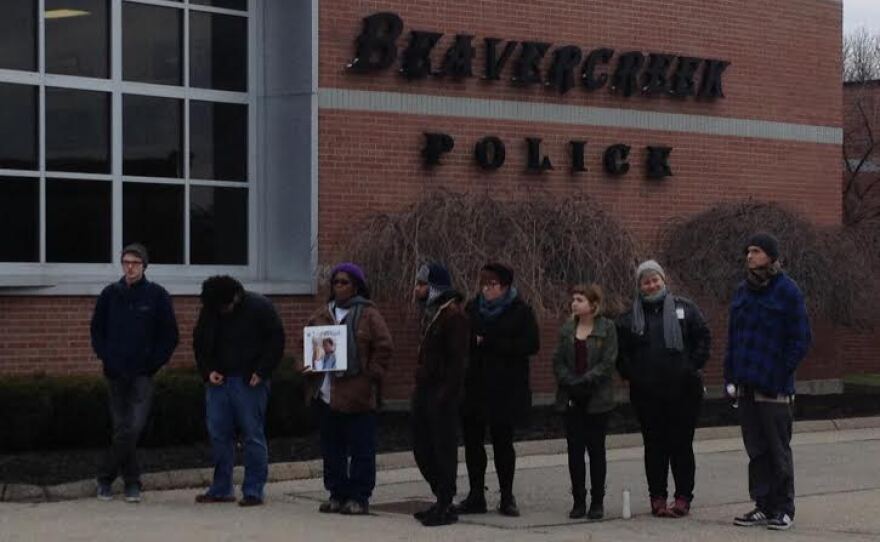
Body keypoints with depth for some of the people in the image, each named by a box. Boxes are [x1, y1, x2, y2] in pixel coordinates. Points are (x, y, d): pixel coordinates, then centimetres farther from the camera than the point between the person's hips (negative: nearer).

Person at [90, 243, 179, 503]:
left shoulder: (157, 295, -1)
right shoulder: (110, 294, 5)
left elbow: (170, 336, 3)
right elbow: (97, 330, 12)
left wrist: (153, 364, -5)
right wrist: (106, 359, 0)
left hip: (143, 374, -2)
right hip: (116, 374, 2)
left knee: (133, 428, -12)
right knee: (122, 428, 5)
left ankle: (105, 477, -1)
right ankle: (131, 482, 15)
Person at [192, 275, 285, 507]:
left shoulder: (260, 308, -7)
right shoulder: (209, 311, 7)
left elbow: (276, 340, -4)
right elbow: (199, 343, 18)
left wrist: (261, 372, -11)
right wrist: (207, 371, 3)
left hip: (250, 383, -5)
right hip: (219, 381, 5)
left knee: (253, 435, -3)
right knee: (218, 435, 5)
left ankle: (253, 492, 2)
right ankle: (221, 489, 14)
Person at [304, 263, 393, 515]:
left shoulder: (368, 315, -2)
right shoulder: (322, 314, 13)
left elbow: (383, 348, -5)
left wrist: (371, 376, -11)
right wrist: (310, 367, 5)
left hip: (357, 395, -5)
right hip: (326, 394, 6)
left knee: (361, 449, -1)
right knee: (331, 448, 11)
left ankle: (359, 497, 5)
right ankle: (337, 494, 20)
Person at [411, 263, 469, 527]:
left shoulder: (453, 315, -14)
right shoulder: (429, 312, 16)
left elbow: (457, 359, -18)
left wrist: (445, 393, -22)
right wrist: (420, 384, 16)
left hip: (441, 394, -10)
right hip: (424, 391, 10)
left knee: (443, 450, -3)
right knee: (422, 448, 12)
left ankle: (445, 507, 3)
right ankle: (443, 501, 22)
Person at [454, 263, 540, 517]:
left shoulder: (520, 311, -4)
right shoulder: (473, 308, 9)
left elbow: (531, 344, -12)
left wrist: (491, 343, -16)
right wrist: (473, 341, -10)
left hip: (505, 390, -4)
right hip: (474, 385, 4)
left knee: (503, 441, 3)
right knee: (472, 440, 5)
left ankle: (507, 498, 13)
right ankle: (476, 496, 14)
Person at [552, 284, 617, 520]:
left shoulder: (607, 328, -3)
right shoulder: (567, 329, 9)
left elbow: (608, 363, -10)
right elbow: (558, 361, 6)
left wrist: (584, 382, -16)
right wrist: (570, 382, -10)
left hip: (597, 399, -4)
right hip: (571, 399, 4)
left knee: (596, 449, 2)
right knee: (575, 450, 3)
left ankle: (597, 501, 8)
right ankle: (579, 501, 9)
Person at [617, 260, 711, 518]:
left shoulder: (685, 308, 4)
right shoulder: (631, 317, 9)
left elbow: (703, 337, 3)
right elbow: (621, 351, 14)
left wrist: (693, 367, -6)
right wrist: (630, 374, 2)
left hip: (683, 390, -2)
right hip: (646, 393, 2)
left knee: (682, 445, 2)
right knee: (654, 446, 4)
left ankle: (683, 496, 9)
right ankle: (657, 497, 10)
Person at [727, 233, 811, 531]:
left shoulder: (787, 291, -7)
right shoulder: (743, 292, 13)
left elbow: (801, 339, -9)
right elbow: (732, 336, 17)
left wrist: (781, 375, -13)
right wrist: (730, 375, 9)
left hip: (774, 388, -6)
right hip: (747, 386, 6)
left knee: (778, 450, 1)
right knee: (756, 450, 10)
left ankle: (784, 509, 9)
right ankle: (763, 506, 17)